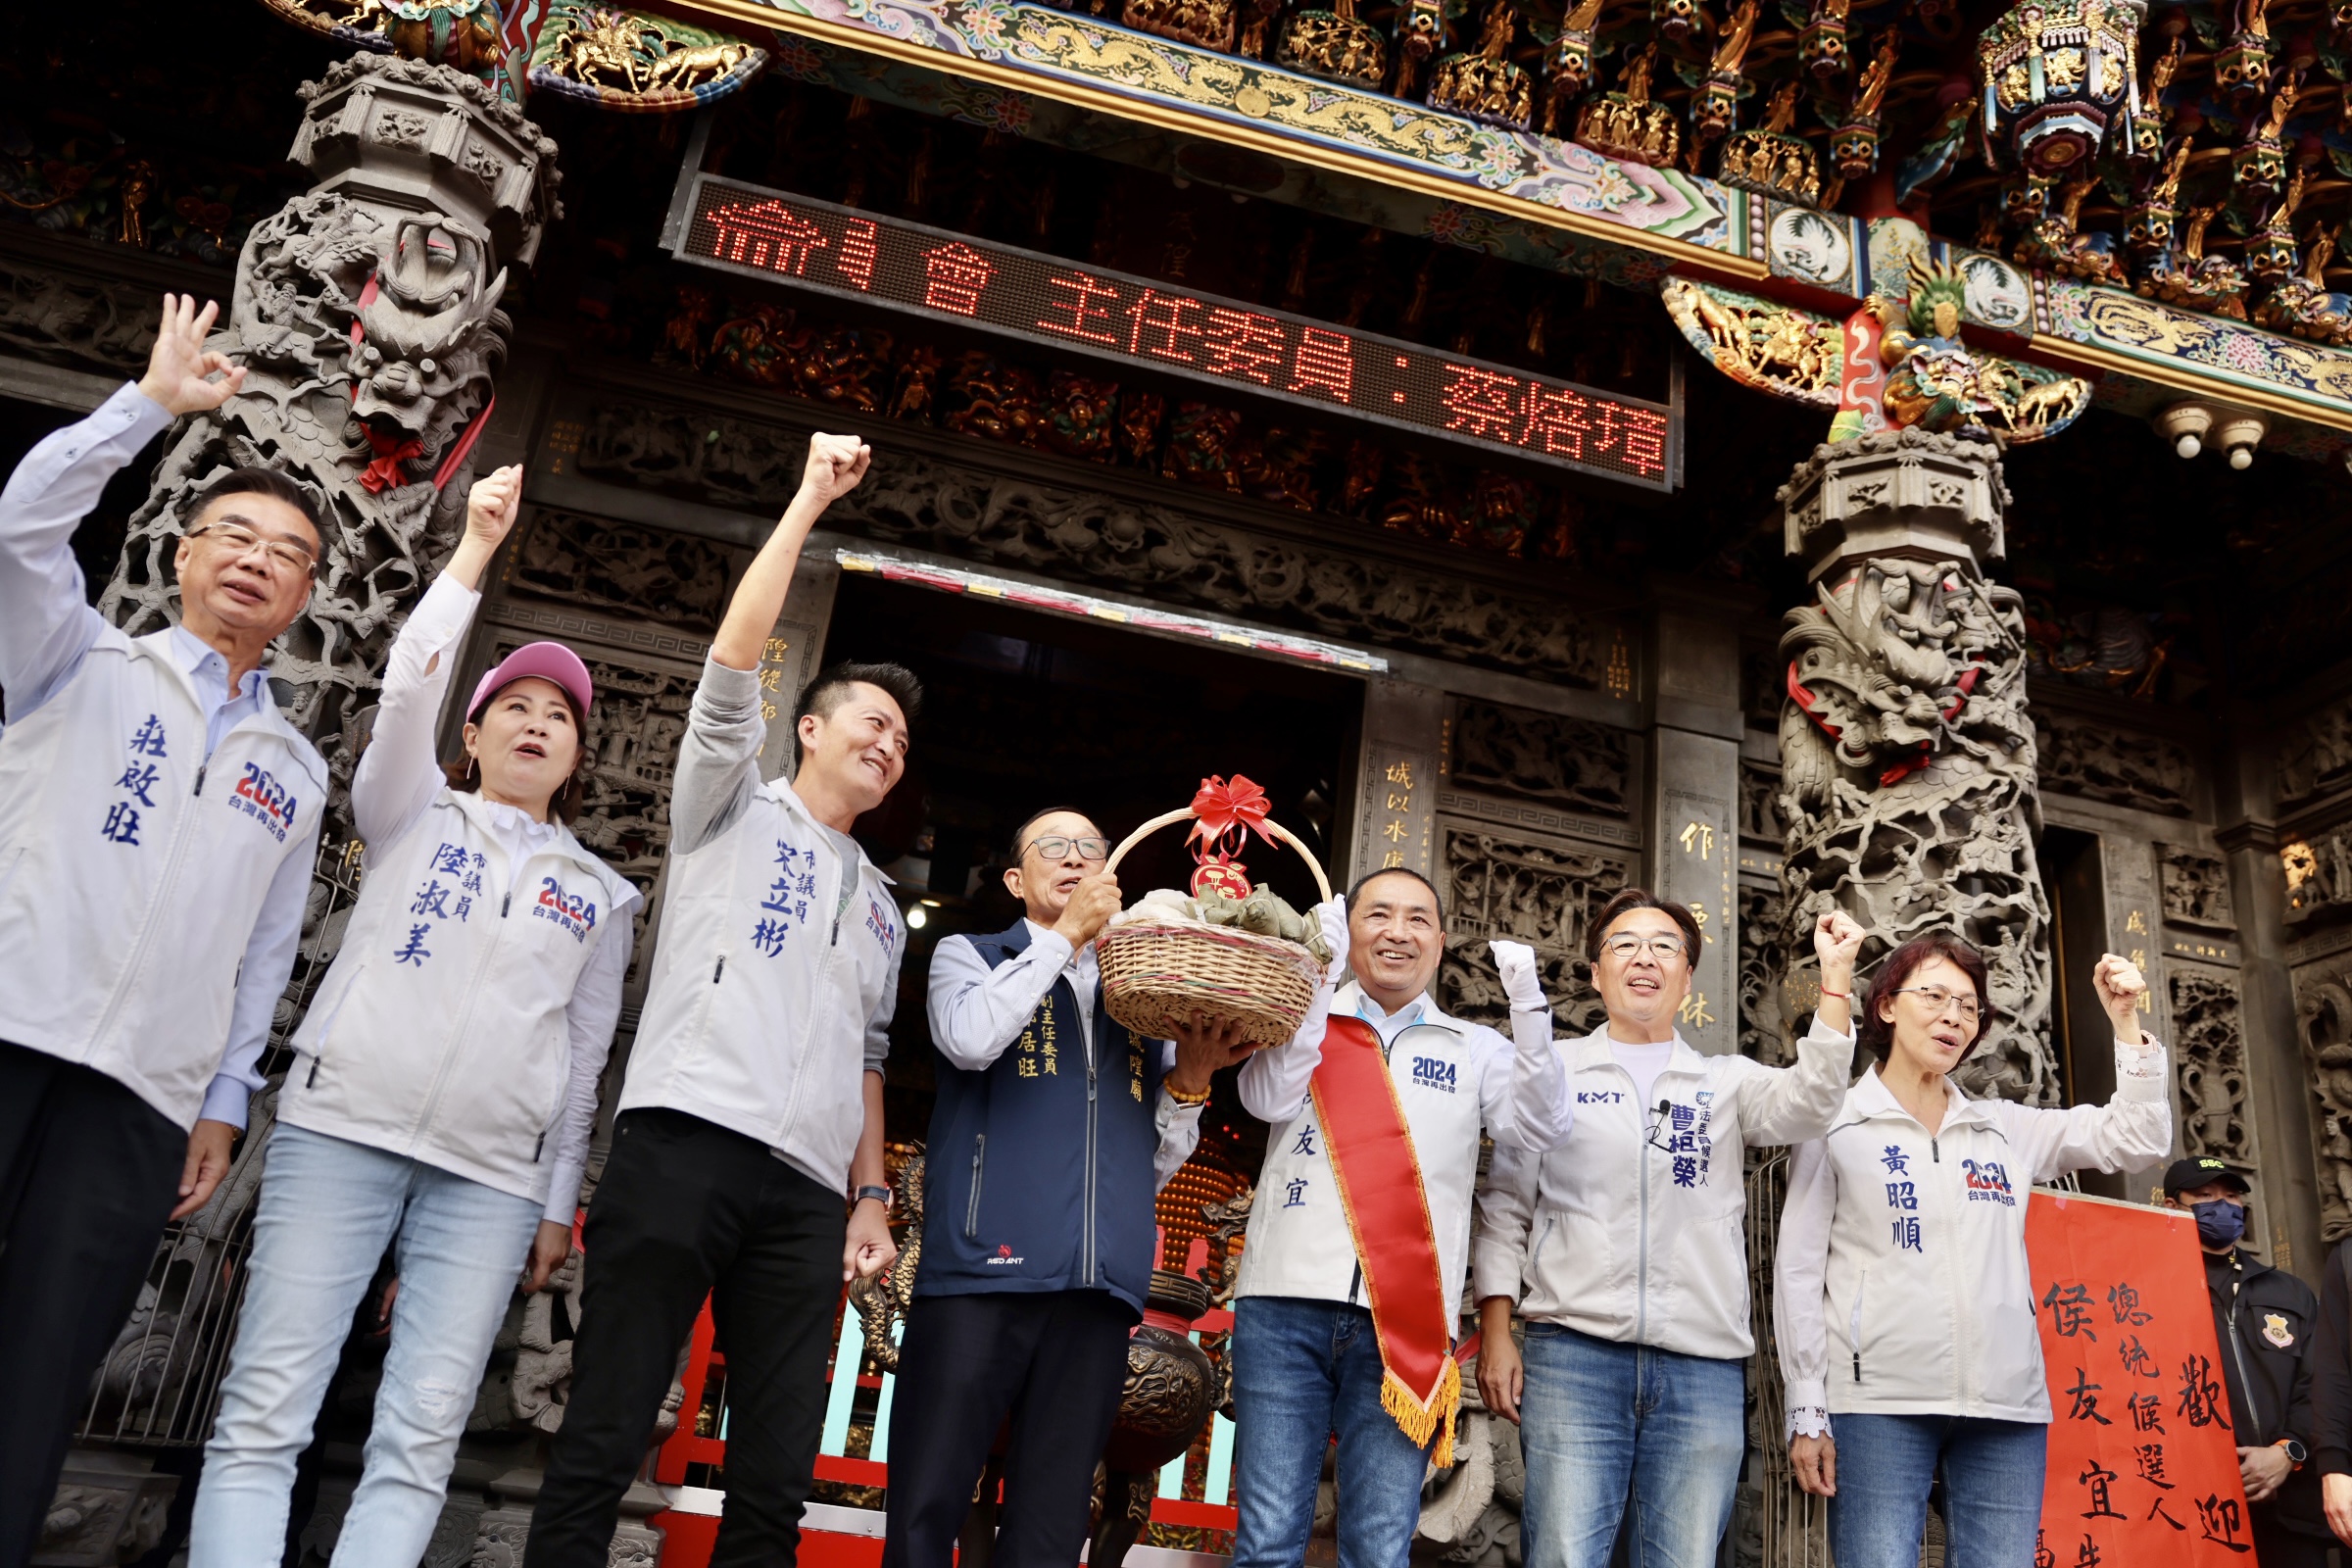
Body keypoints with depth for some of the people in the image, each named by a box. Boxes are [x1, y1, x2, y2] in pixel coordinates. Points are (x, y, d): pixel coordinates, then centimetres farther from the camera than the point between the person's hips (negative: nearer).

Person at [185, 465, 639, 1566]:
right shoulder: (414, 815, 14)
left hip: (491, 1178, 1)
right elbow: (408, 690, -5)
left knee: (420, 1441, -8)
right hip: (342, 1130, -1)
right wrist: (475, 550, -10)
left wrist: (558, 1203, 12)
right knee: (263, 1414, -8)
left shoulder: (600, 894, 18)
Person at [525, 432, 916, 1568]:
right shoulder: (733, 809, 13)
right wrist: (809, 502, -1)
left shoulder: (881, 908, 27)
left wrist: (872, 1195, 13)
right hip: (683, 1143, -5)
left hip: (806, 1193, 5)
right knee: (603, 1444, -7)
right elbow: (732, 660, -1)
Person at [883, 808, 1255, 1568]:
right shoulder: (971, 956, 13)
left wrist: (1189, 1081, 2)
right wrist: (1066, 934, -3)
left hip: (1100, 1284, 3)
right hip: (984, 1268, -3)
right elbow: (969, 1039, -11)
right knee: (927, 1505, -5)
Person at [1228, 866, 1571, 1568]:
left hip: (1404, 1322, 1)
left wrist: (1528, 1006, -10)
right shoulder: (1304, 1018, 13)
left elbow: (1542, 1126, 2)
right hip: (1286, 1304, -1)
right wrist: (1322, 972, -9)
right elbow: (1268, 1098, -5)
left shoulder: (1474, 1049, 17)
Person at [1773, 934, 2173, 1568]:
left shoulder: (2006, 1128, 17)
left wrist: (2125, 1021, 4)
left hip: (2006, 1405, 4)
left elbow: (2138, 1139, 14)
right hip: (1880, 1403, -3)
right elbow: (1798, 1270, 1)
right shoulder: (1836, 1124, 5)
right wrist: (1808, 1412, -4)